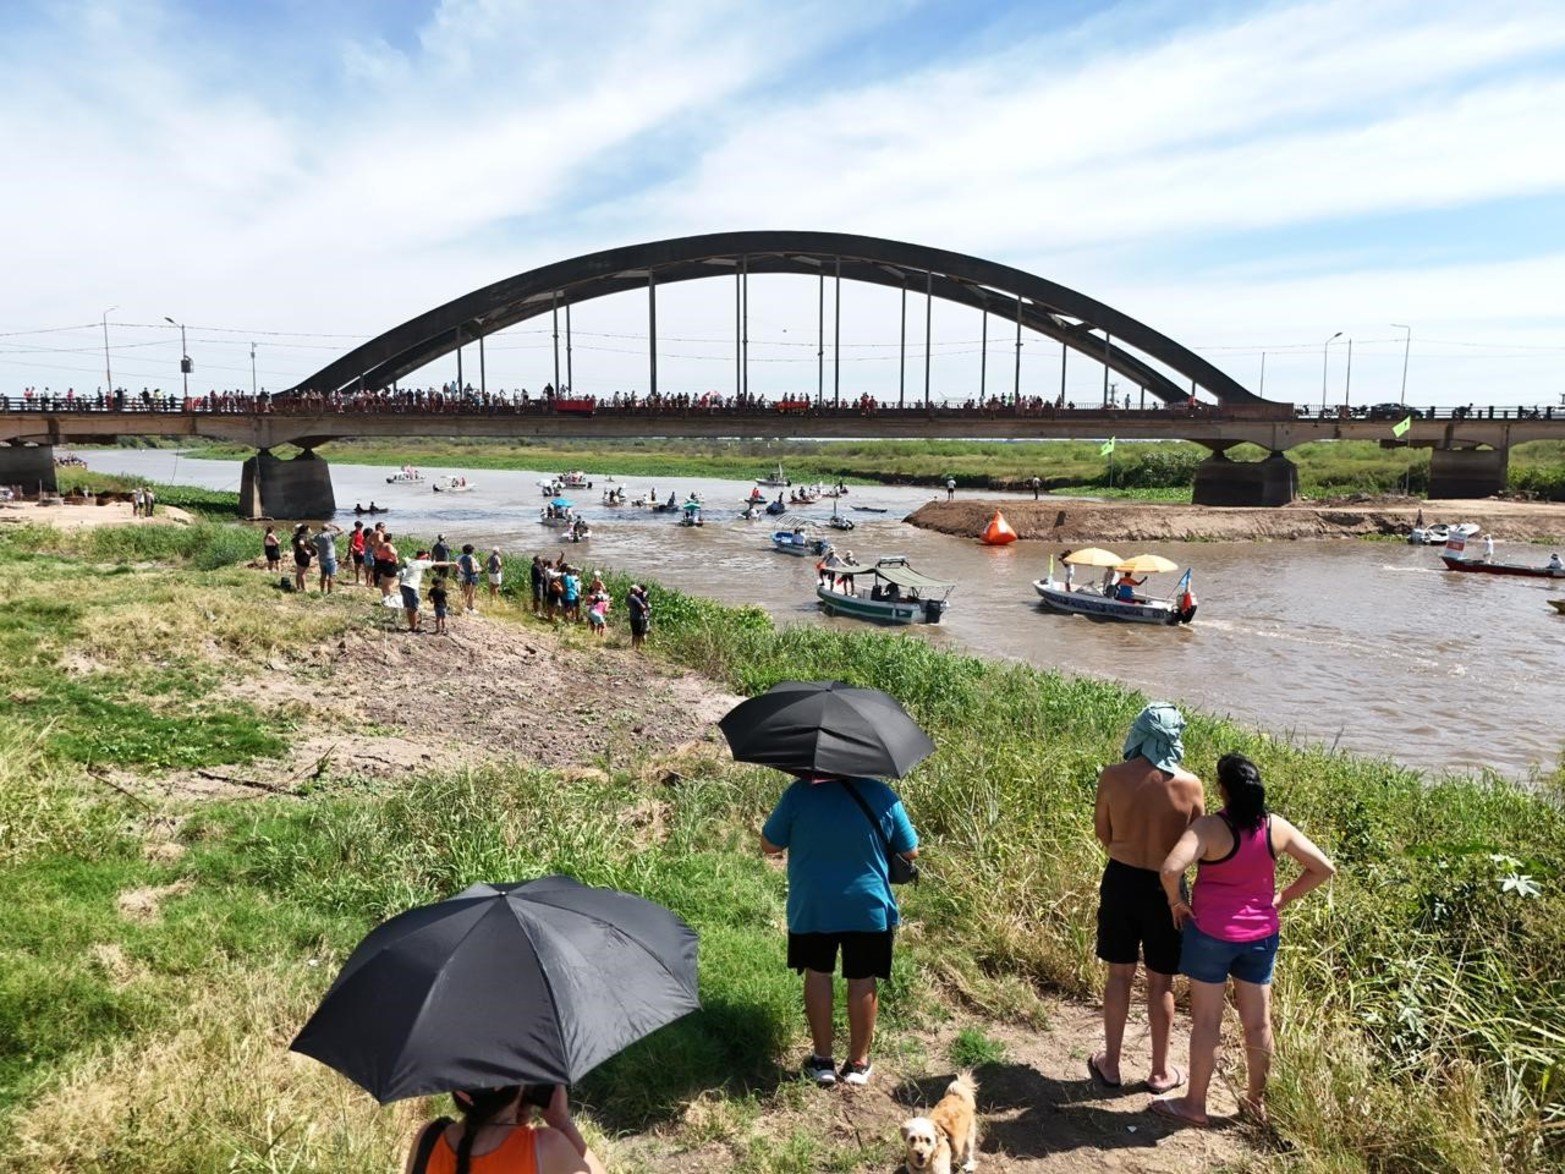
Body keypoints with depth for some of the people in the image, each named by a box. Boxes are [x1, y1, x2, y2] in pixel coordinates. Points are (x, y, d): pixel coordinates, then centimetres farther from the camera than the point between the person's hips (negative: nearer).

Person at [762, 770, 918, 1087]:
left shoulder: (798, 793, -14)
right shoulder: (881, 795, -11)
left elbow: (768, 846, -4)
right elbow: (910, 851, 0)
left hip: (811, 906, 0)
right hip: (868, 906, 0)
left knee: (817, 975, 16)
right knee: (863, 980, 13)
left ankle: (822, 1060, 23)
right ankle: (858, 1063, 23)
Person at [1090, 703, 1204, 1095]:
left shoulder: (1112, 777, -13)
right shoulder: (1189, 785, -15)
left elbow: (1102, 833, 0)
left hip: (1120, 880, 1)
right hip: (1164, 887, -1)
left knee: (1119, 974, 16)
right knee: (1161, 982, 14)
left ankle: (1110, 1064, 29)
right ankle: (1160, 1071, 29)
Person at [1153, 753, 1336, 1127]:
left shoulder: (1210, 828, -21)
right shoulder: (1277, 828, -5)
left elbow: (1171, 869, -33)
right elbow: (1324, 868, 4)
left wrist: (1176, 902, -14)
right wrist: (1283, 898, 9)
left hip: (1211, 933, -5)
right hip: (1261, 935, 5)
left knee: (1206, 1021, 7)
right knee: (1258, 1022, 16)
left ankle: (1194, 1104, 19)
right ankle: (1257, 1100, 33)